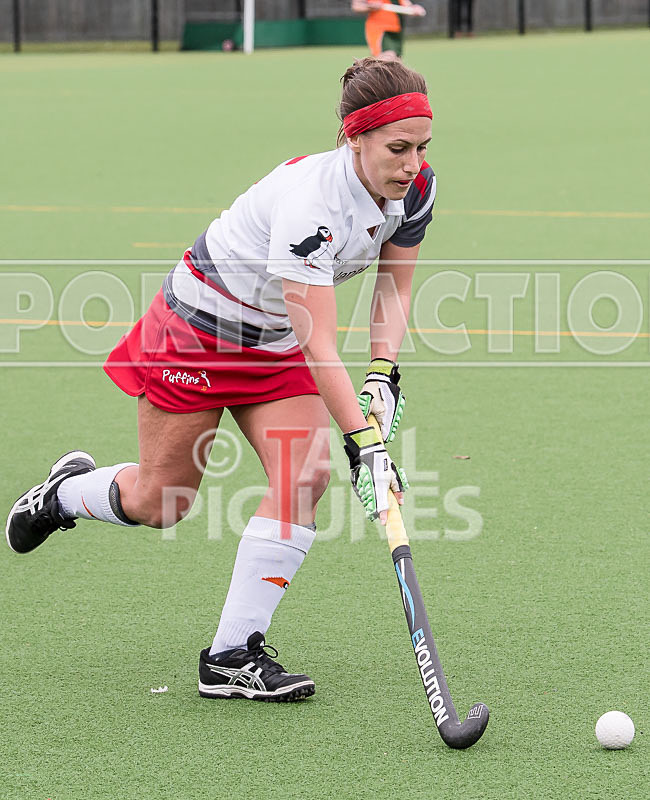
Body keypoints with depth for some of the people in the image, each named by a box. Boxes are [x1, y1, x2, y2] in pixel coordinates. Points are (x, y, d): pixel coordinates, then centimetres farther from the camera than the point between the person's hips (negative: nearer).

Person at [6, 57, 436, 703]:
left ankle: (232, 656, -8)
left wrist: (382, 372, -9)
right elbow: (319, 346, -37)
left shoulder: (414, 189, -13)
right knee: (158, 502, 5)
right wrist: (364, 443, -39)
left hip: (277, 346, 6)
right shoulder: (309, 199, -37)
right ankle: (66, 492, 41)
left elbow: (394, 284, 5)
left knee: (306, 474, -14)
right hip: (199, 328, -6)